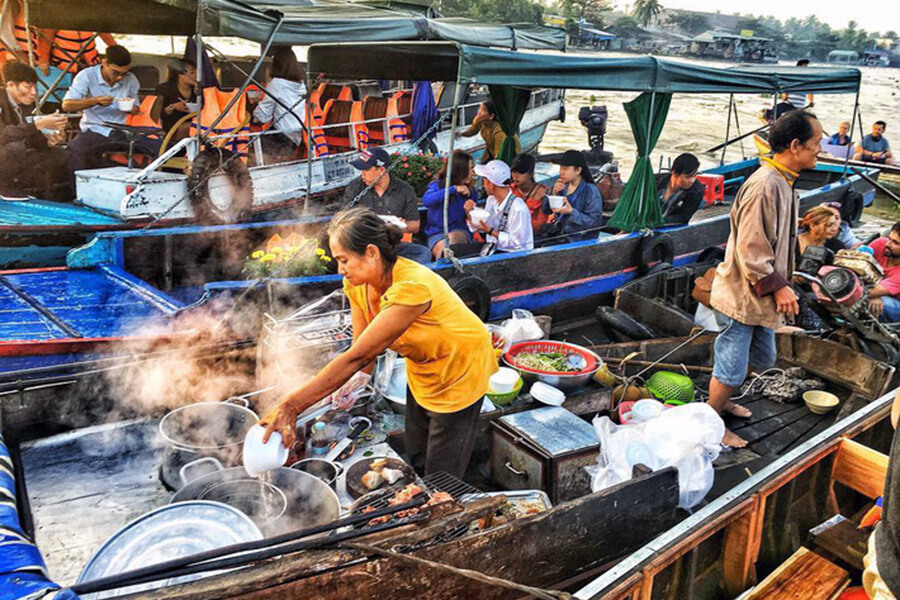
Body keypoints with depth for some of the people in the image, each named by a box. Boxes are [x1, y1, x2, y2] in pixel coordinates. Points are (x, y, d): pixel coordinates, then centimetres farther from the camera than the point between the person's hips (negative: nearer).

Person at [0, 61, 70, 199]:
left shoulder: (26, 104, 7)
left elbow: (30, 141, 4)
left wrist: (48, 141, -18)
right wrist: (38, 124, -35)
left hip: (14, 161, 8)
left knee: (58, 155, -4)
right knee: (13, 149, -35)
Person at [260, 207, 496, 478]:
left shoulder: (412, 286, -38)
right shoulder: (357, 284, -13)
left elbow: (357, 357, -41)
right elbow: (361, 356, -11)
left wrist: (291, 405, -43)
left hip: (459, 372, -7)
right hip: (422, 371, 7)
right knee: (416, 465, 19)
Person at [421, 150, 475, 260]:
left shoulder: (470, 190, 8)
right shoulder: (438, 184, -2)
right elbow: (426, 200, -24)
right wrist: (454, 189, -25)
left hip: (460, 231, 2)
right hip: (436, 234, -1)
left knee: (452, 238, -34)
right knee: (443, 248, -34)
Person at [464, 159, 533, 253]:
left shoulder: (518, 208, -22)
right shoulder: (491, 199, 5)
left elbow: (516, 242, -20)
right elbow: (481, 228, 15)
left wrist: (490, 231, -22)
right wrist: (470, 213, -2)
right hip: (493, 248, 7)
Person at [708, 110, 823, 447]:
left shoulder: (784, 182, 8)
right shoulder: (764, 186, -25)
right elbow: (750, 249, -25)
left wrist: (781, 284, 19)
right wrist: (778, 286, -18)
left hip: (763, 293, 10)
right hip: (745, 293, -10)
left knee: (763, 357, 23)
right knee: (732, 365, 3)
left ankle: (723, 400, 43)